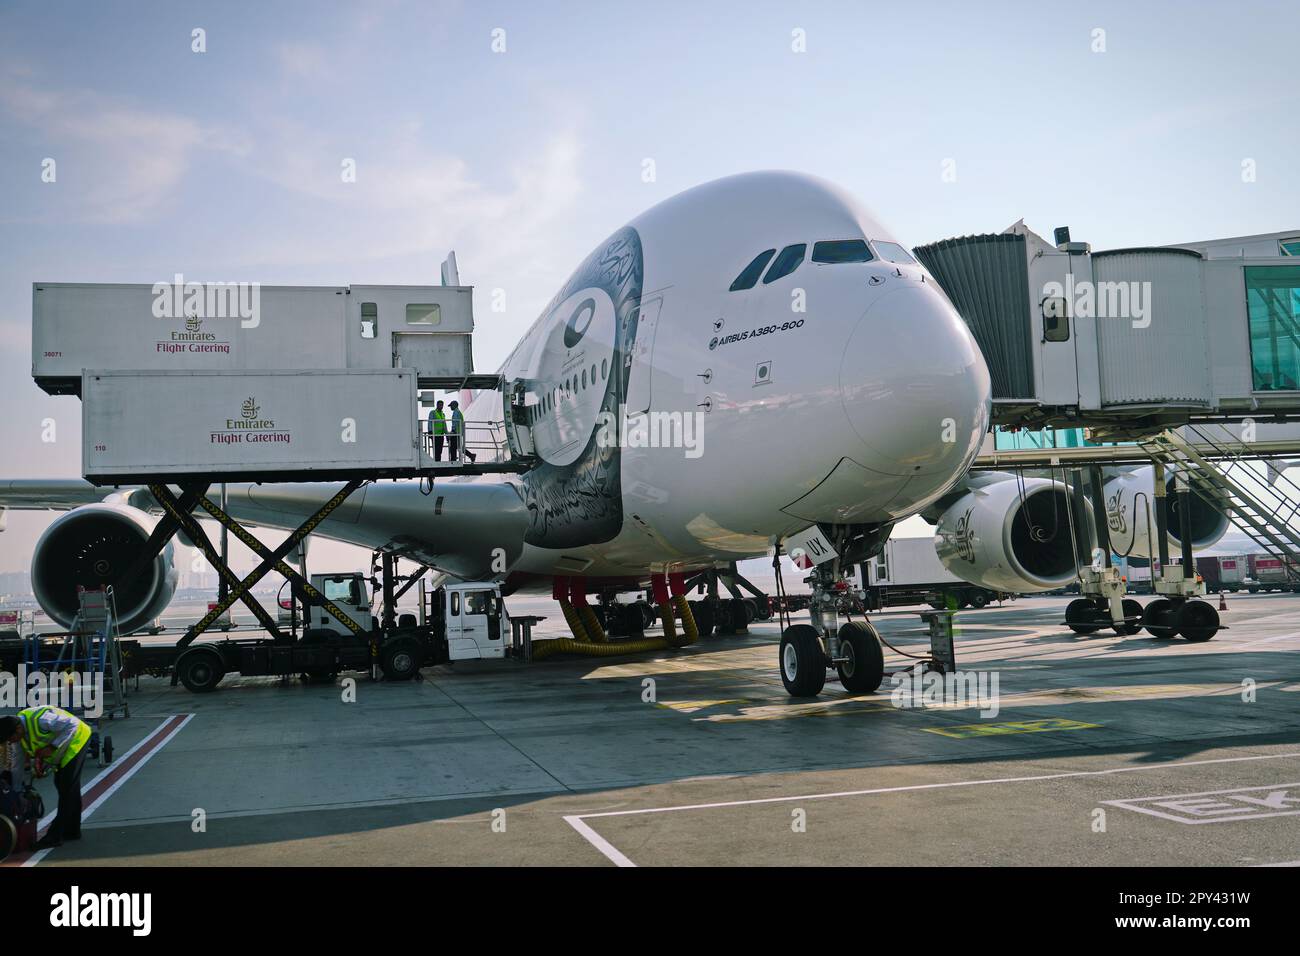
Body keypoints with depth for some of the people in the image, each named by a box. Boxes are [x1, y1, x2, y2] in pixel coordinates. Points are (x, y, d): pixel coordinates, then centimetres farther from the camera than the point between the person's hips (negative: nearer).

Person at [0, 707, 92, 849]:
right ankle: (72, 831, 24)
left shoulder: (40, 720, -35)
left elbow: (72, 724, -30)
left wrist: (53, 747, -31)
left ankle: (55, 836, -11)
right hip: (60, 750, 9)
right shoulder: (19, 731, -8)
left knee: (68, 788, -11)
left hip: (75, 739, -9)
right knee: (60, 784, 13)